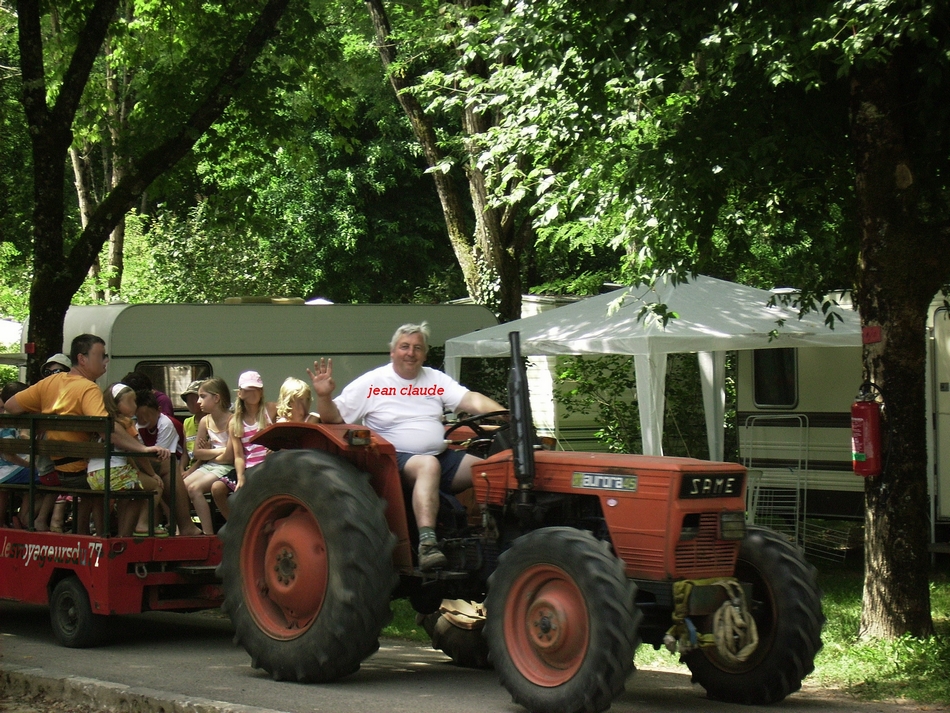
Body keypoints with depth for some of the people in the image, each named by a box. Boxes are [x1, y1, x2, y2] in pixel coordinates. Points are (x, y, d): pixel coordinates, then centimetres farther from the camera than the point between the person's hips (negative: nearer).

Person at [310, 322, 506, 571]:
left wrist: (504, 416, -16)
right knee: (428, 465, -39)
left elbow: (471, 400, 2)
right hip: (396, 460, -5)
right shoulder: (371, 383, 3)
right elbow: (334, 417, 0)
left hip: (443, 458, 5)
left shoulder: (436, 380, 14)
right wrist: (324, 396, -21)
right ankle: (427, 543, -51)